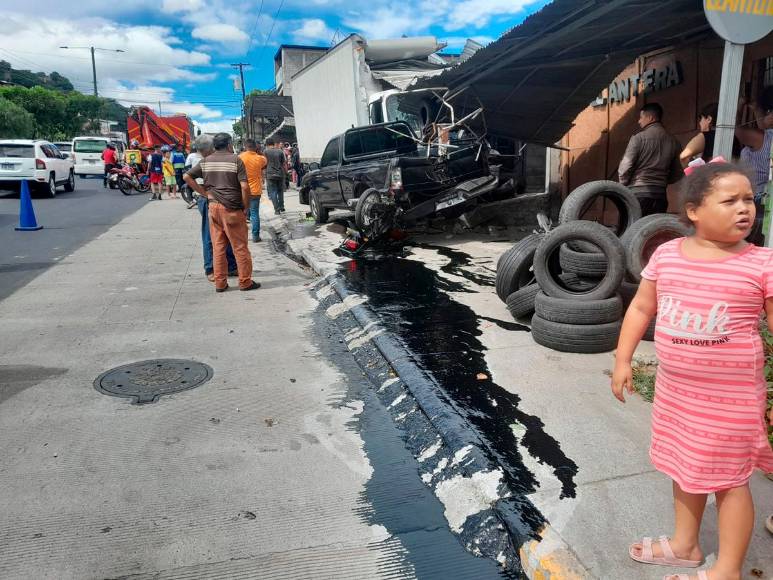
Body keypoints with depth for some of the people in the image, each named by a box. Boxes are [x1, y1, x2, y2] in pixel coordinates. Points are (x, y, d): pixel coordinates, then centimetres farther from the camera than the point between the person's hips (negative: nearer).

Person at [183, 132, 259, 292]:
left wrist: (203, 192, 8)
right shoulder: (235, 160, -6)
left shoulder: (206, 161, 9)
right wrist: (245, 207, -2)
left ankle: (220, 283, 15)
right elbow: (244, 186, -13)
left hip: (213, 207, 5)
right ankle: (245, 282, 9)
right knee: (240, 246, 3)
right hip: (232, 208, -5)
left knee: (218, 247, 10)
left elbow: (187, 177, 8)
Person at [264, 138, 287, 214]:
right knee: (280, 191, 17)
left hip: (270, 175, -3)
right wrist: (286, 172, 16)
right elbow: (284, 164, 5)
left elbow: (264, 164, 2)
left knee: (272, 192, 1)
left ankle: (277, 209, -2)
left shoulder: (266, 152, -3)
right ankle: (281, 207, 23)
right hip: (280, 174, 3)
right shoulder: (280, 151, 4)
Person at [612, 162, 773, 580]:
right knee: (684, 467, 21)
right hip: (674, 389, 5)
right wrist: (623, 360, 4)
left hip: (731, 397, -4)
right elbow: (641, 308, 6)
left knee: (728, 479, 11)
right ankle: (684, 544, 43)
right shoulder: (666, 255, -4)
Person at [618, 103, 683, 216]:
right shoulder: (673, 142, 8)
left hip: (637, 194, -5)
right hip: (660, 195, 5)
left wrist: (623, 186, 7)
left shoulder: (639, 138, -6)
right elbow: (677, 175, 10)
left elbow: (625, 168, -10)